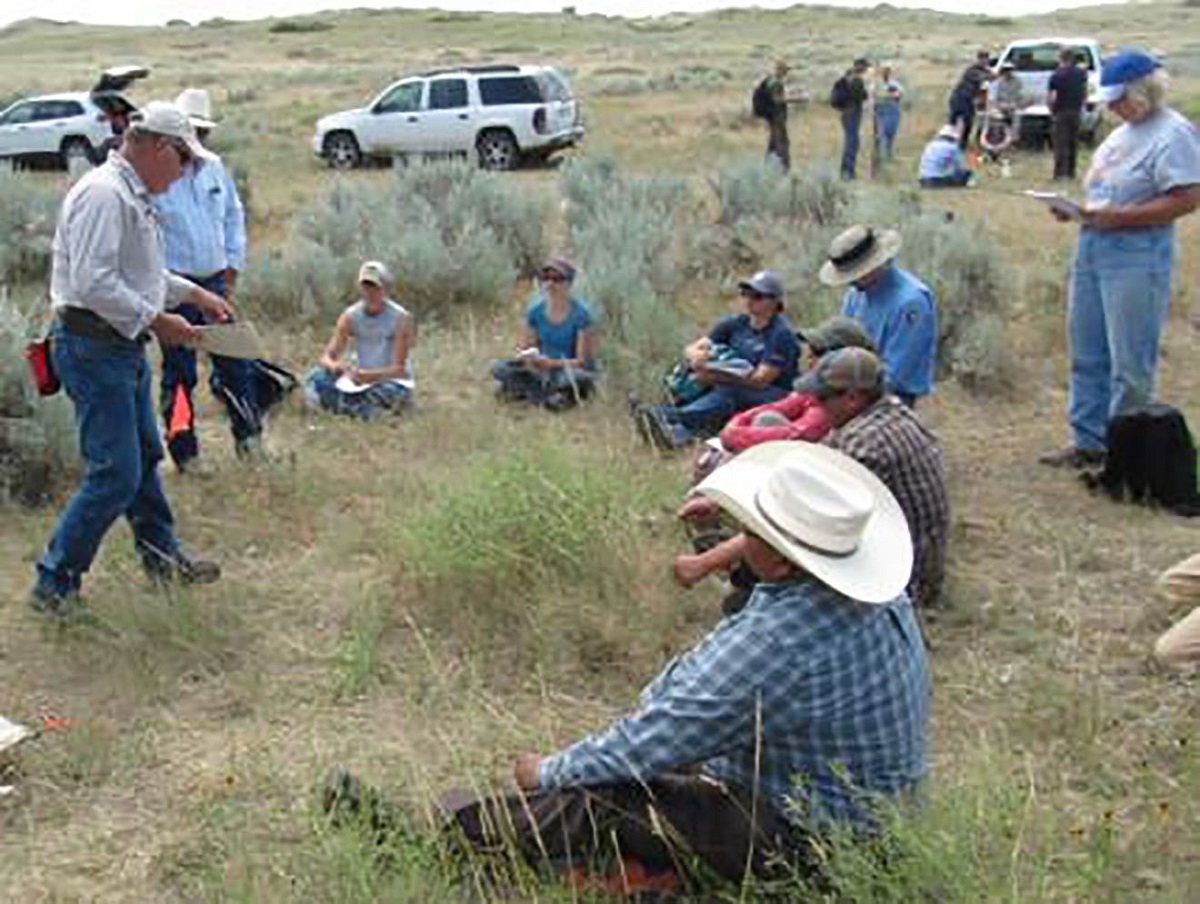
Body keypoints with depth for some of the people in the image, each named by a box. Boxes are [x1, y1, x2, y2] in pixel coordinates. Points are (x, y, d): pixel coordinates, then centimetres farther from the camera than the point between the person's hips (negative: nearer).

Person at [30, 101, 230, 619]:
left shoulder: (133, 196, 15)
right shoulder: (104, 193, -19)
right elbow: (94, 283, -27)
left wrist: (194, 293, 23)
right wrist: (155, 319, -20)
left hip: (124, 348, 11)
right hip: (93, 348, -11)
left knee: (144, 457, 20)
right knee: (115, 474, -10)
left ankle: (162, 559, 34)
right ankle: (54, 585, 2)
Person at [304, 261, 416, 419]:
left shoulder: (401, 318, -13)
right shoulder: (350, 316, -2)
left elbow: (399, 369, -17)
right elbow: (326, 357, -7)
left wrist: (369, 375, -35)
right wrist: (333, 365, -33)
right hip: (360, 379, 4)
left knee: (393, 391, -40)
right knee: (316, 379, -21)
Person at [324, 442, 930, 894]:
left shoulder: (780, 642, -34)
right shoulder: (883, 597, -5)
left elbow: (652, 740, -25)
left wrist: (549, 771, -10)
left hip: (793, 844, -8)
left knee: (589, 802, -7)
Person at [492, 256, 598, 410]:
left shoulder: (581, 314, -15)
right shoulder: (535, 310, -1)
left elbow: (582, 361, -16)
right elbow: (525, 347, 5)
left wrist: (550, 363, -31)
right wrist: (526, 356, -20)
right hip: (543, 371, 5)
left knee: (579, 377, -40)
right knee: (499, 368, -18)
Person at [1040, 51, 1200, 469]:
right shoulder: (1123, 132, 17)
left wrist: (1117, 217, -21)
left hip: (1136, 255, -9)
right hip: (1091, 248, 9)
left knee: (1129, 364, -4)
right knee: (1087, 355, 14)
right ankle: (1089, 442, 24)